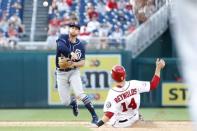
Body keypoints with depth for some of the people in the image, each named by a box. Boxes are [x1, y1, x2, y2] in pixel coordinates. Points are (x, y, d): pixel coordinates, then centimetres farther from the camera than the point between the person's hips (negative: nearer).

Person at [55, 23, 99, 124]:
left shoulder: (80, 45, -1)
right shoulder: (63, 38, -7)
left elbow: (82, 62, -2)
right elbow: (61, 47, -30)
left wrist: (74, 64, -22)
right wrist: (71, 53, -43)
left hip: (73, 72, 0)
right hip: (61, 73, 0)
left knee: (79, 94, -23)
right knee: (65, 102, 2)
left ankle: (94, 116, -19)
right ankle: (73, 102, 39)